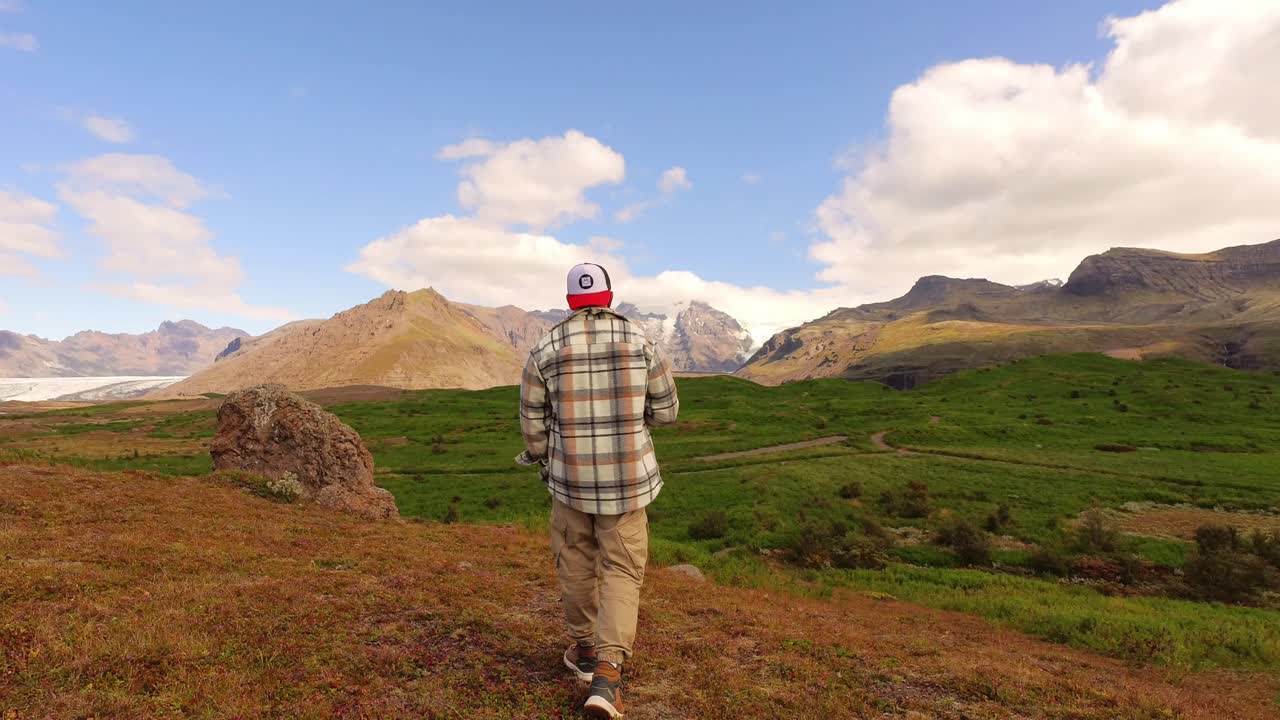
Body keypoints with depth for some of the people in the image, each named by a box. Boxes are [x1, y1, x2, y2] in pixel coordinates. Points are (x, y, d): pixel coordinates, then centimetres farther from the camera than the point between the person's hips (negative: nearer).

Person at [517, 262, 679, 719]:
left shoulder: (545, 350, -5)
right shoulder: (641, 343, -6)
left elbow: (533, 421, 1)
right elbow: (666, 410, 2)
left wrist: (540, 459, 21)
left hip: (570, 476, 1)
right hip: (627, 477, -1)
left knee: (576, 562, 20)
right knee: (622, 571, 8)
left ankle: (584, 650, 36)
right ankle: (607, 674, -4)